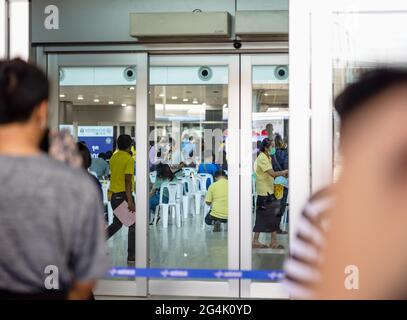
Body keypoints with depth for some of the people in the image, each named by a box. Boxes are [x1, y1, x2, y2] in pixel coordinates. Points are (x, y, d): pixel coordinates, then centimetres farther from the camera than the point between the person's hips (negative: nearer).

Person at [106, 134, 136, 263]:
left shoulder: (113, 157, 9)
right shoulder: (129, 159, -14)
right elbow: (127, 181, -20)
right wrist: (130, 201, -23)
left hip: (113, 194, 8)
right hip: (123, 195, -8)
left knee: (117, 223, 22)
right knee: (133, 225, 0)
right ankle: (131, 255, 0)